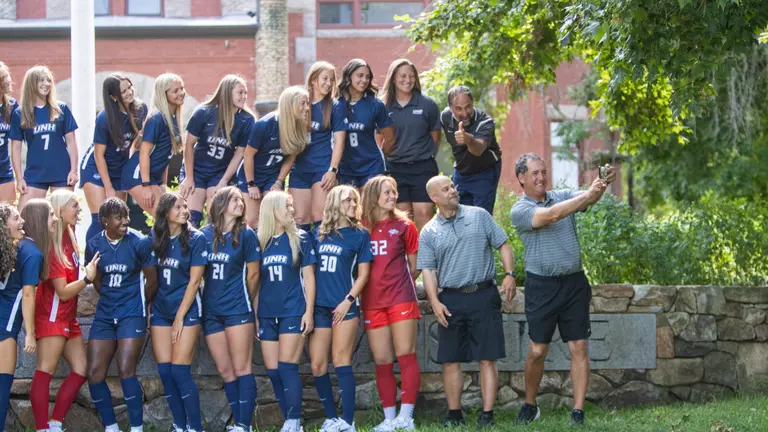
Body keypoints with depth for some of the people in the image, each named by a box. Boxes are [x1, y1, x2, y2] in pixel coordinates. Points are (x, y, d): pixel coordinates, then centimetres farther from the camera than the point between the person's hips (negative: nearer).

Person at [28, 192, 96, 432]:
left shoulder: (69, 234, 5)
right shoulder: (53, 247, -17)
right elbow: (63, 292, -18)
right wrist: (87, 279, -26)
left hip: (68, 317, 10)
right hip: (52, 316, -10)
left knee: (81, 369, 7)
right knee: (45, 371, -12)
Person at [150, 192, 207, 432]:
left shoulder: (195, 239, -7)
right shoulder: (154, 237, 3)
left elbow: (194, 280, -8)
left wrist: (180, 317, -10)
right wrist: (147, 309, 2)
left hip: (187, 309, -4)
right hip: (160, 310, 4)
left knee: (179, 371, -11)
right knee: (165, 371, 1)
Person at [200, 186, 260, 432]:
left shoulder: (246, 235, -2)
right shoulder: (204, 234, 5)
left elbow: (253, 275, 3)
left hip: (237, 310, -4)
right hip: (211, 311, 4)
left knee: (241, 369, -7)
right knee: (225, 371, 6)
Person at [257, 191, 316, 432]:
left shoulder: (300, 238, 2)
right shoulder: (260, 241, 8)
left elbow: (308, 276, 1)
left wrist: (309, 311, -7)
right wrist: (255, 314, 8)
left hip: (293, 312, -3)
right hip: (267, 315, 3)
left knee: (287, 368, -12)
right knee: (273, 372, 3)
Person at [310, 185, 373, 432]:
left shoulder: (360, 234, 3)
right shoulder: (319, 234, 12)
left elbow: (363, 273, 0)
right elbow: (310, 269, 16)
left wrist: (348, 300, -11)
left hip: (344, 306, -4)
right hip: (319, 306, 4)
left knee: (341, 361, -8)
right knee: (317, 365, 1)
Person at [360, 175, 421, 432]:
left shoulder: (403, 225, 4)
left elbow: (413, 265, 10)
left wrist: (403, 285, 10)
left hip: (401, 298, -2)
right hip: (372, 302, 2)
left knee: (406, 355, -7)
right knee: (382, 362, 4)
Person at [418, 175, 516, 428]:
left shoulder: (479, 216, 6)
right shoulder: (429, 232, 5)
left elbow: (503, 245, 8)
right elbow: (428, 270, 2)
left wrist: (510, 274, -6)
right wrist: (435, 301, -11)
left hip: (484, 295, -1)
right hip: (451, 300, 1)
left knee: (487, 359, -4)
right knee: (450, 360, 3)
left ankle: (487, 415, -4)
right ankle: (454, 414, 12)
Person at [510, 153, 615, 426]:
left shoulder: (563, 196, 8)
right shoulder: (520, 211, -5)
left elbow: (589, 199, -11)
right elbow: (551, 215, -22)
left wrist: (602, 185, -34)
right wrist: (588, 194, -29)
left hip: (574, 283, 3)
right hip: (542, 286, -3)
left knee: (579, 348, -3)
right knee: (537, 351, 2)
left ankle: (578, 411, -2)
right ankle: (530, 405, 22)